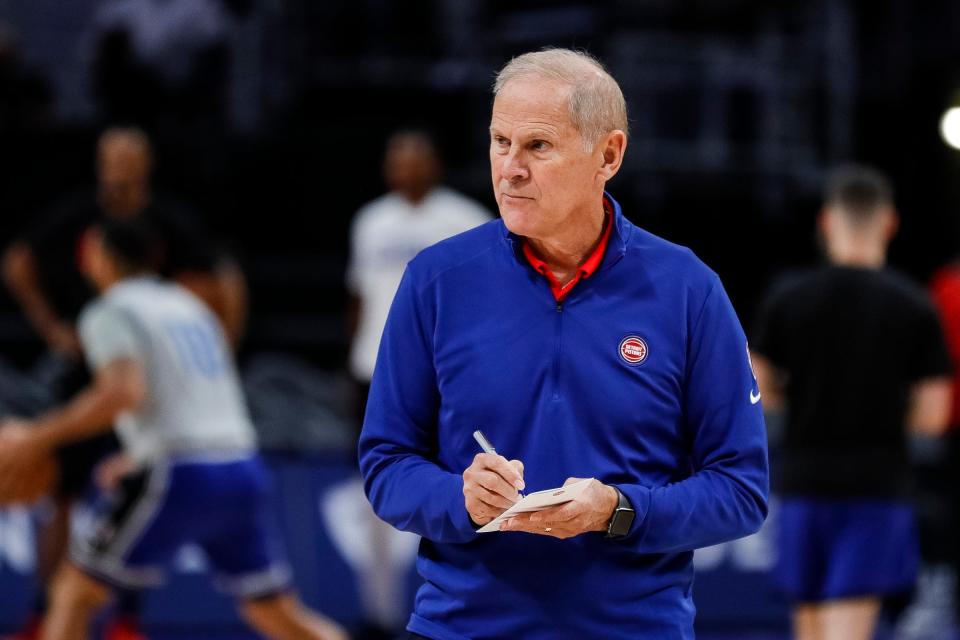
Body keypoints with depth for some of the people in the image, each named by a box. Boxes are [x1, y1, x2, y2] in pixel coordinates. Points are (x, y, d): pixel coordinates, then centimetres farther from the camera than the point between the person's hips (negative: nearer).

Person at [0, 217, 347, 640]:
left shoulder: (109, 314, 0)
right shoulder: (188, 306, 23)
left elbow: (123, 393, -17)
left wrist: (38, 439, -13)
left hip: (178, 478, -7)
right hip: (244, 473, 7)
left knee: (75, 591, 5)